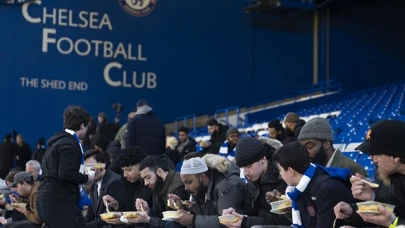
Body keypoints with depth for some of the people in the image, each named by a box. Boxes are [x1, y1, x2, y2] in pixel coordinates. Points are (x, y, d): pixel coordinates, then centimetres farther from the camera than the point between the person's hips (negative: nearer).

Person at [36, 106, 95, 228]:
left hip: (47, 197, 10)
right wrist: (86, 178, -7)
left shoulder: (58, 140, 18)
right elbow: (66, 173, -22)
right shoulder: (70, 144, -12)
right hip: (59, 200, -10)